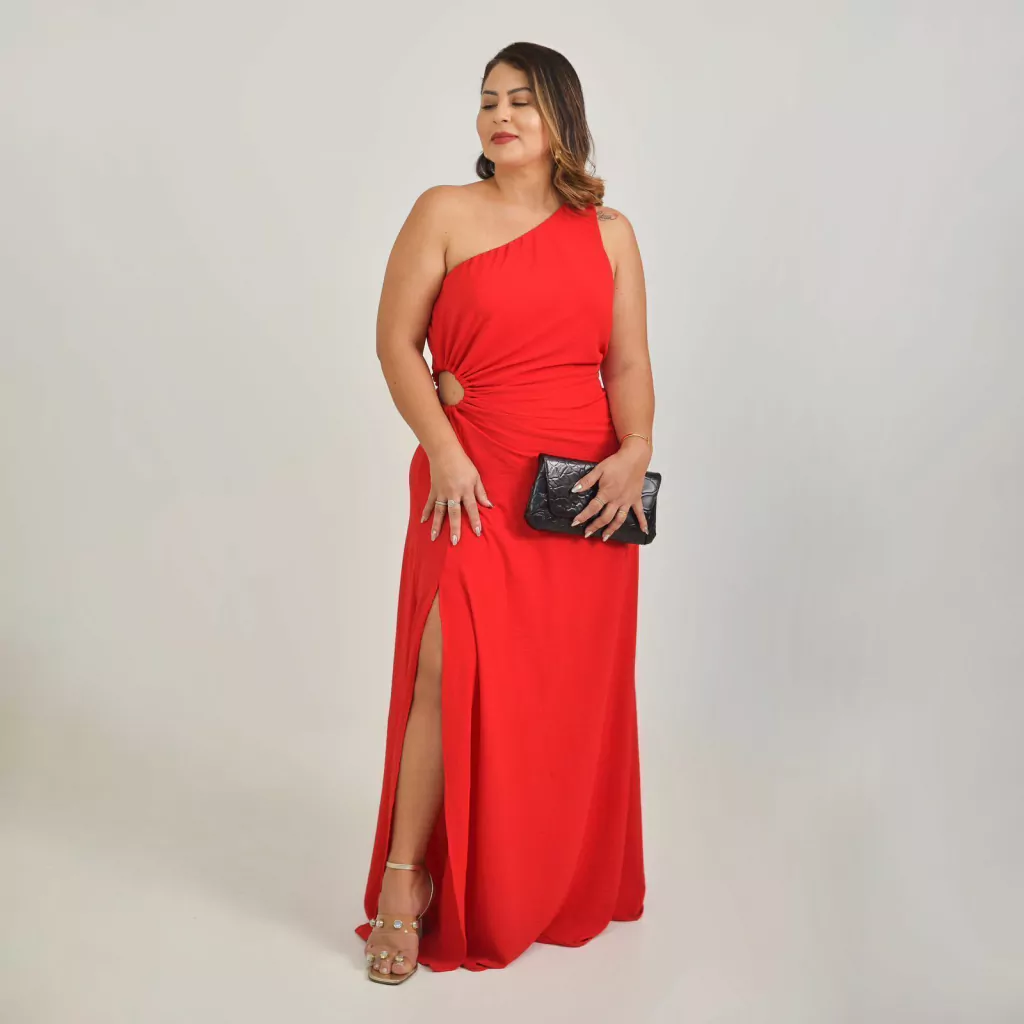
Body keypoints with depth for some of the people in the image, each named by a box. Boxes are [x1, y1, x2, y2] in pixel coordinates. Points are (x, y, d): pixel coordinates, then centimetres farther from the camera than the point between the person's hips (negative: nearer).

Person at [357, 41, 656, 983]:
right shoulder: (446, 213, 3)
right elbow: (396, 342, -1)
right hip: (476, 482, -2)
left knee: (572, 689, 9)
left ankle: (562, 884, 26)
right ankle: (407, 882, 4)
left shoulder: (609, 232, 10)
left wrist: (635, 451, -11)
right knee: (451, 672, -10)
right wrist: (444, 454, -12)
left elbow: (629, 362, 6)